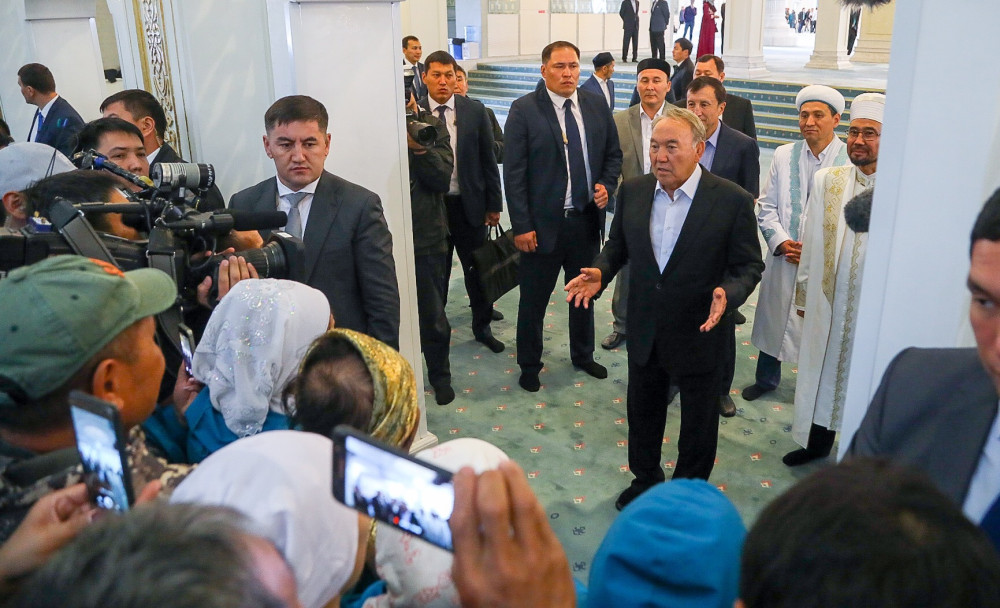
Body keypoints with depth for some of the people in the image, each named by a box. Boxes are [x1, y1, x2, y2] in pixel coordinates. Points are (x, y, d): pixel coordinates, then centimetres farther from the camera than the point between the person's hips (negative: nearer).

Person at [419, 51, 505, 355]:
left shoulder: (475, 111, -2)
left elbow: (488, 159, 2)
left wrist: (494, 204, 2)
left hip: (469, 204, 1)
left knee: (478, 270, 13)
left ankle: (482, 327, 33)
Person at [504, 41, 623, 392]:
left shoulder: (597, 106, 4)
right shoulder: (524, 110, -10)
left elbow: (613, 153, 14)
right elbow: (513, 172, -12)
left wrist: (607, 185, -6)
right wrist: (521, 225, -15)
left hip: (587, 219, 4)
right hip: (543, 223, -4)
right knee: (534, 298, 9)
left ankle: (583, 355, 41)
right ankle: (529, 365, 28)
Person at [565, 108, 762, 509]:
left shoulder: (732, 200, -16)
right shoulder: (633, 191, -4)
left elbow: (749, 265, -9)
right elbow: (618, 245, 8)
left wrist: (728, 294, -29)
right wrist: (600, 272, -12)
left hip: (698, 333, -3)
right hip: (645, 332, 4)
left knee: (698, 423, 16)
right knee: (642, 412, 22)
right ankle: (645, 479, 48)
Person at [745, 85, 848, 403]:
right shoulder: (784, 155, 3)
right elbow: (766, 206, 5)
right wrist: (781, 242, -9)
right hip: (785, 258, 3)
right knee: (772, 320, 16)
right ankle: (766, 378, 37)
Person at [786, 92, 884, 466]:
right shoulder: (827, 181, 2)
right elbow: (811, 242, 6)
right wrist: (803, 294, 10)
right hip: (827, 301, 4)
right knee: (822, 372, 18)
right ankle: (818, 444, 39)